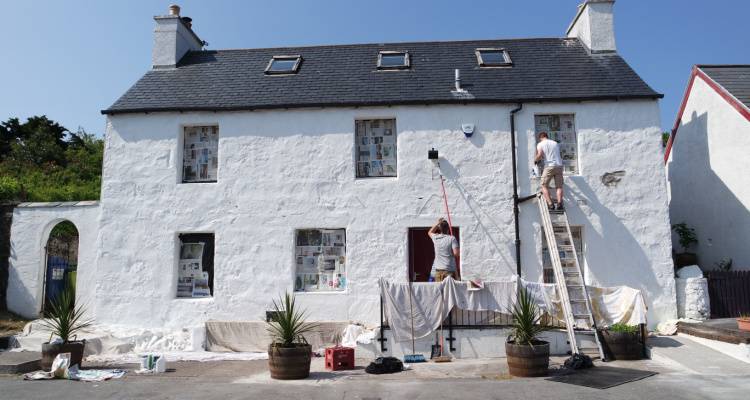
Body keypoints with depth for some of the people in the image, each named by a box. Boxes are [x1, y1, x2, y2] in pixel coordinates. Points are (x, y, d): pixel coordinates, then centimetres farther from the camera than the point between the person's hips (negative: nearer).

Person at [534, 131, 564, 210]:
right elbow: (557, 155, 21)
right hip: (559, 165, 4)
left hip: (549, 166, -4)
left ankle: (550, 204, -13)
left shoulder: (540, 144, 4)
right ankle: (559, 203, -14)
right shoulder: (555, 143, 19)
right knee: (559, 186, 5)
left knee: (544, 186, 2)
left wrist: (535, 160, 9)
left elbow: (540, 155, -10)